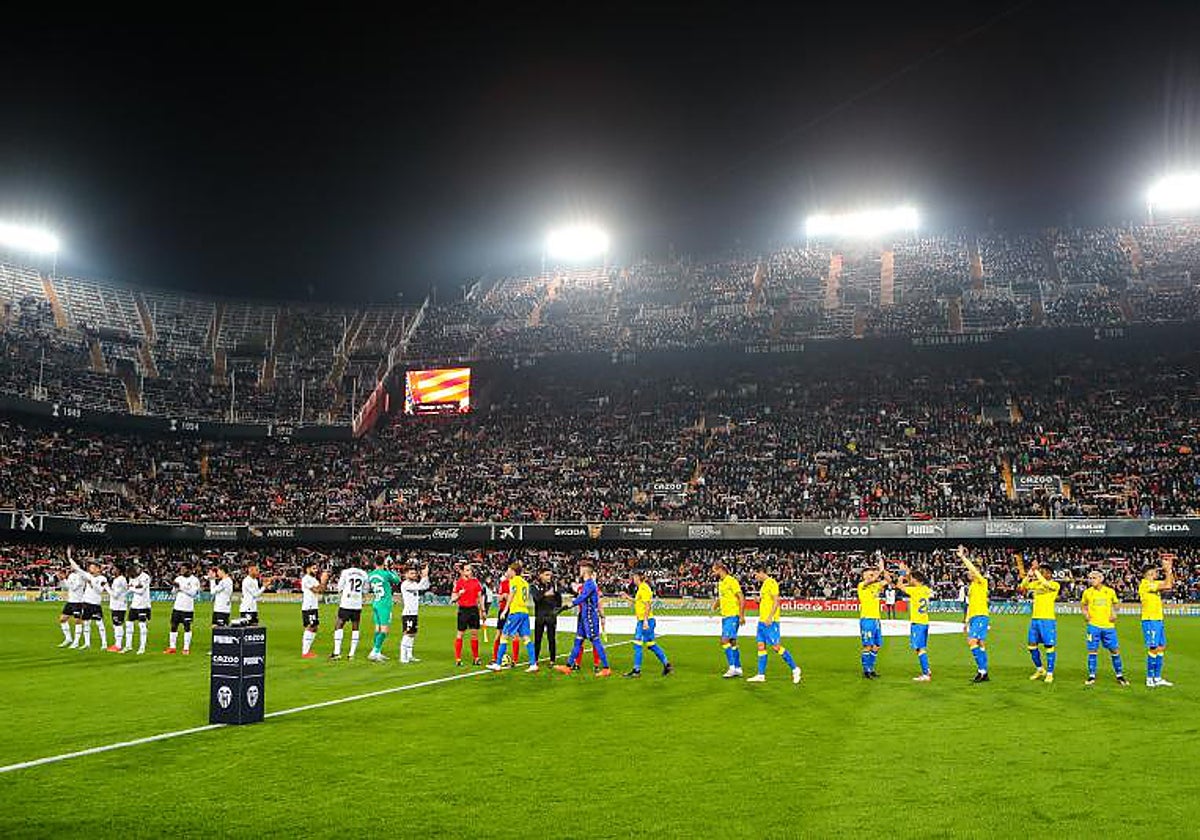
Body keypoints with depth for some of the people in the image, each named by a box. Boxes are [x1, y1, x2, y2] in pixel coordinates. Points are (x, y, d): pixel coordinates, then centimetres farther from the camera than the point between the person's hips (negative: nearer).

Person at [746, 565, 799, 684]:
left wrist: (770, 617, -23)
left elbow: (776, 601, -18)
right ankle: (761, 675, 7)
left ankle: (795, 669, 1)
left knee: (776, 647, -9)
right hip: (762, 621, 10)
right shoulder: (764, 584, 18)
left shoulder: (771, 582, -11)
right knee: (761, 646, 6)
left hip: (770, 621, -10)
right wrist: (759, 599, 8)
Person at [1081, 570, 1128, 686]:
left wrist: (1114, 613, 0)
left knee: (1114, 650, 3)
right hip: (1093, 625, 0)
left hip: (1108, 625, 0)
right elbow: (1083, 604, 17)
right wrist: (1085, 613, -2)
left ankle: (1119, 676, 16)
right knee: (1092, 650, -2)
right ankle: (1091, 676, 7)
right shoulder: (1087, 592, 3)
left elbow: (1116, 604, 18)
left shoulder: (1110, 592, 3)